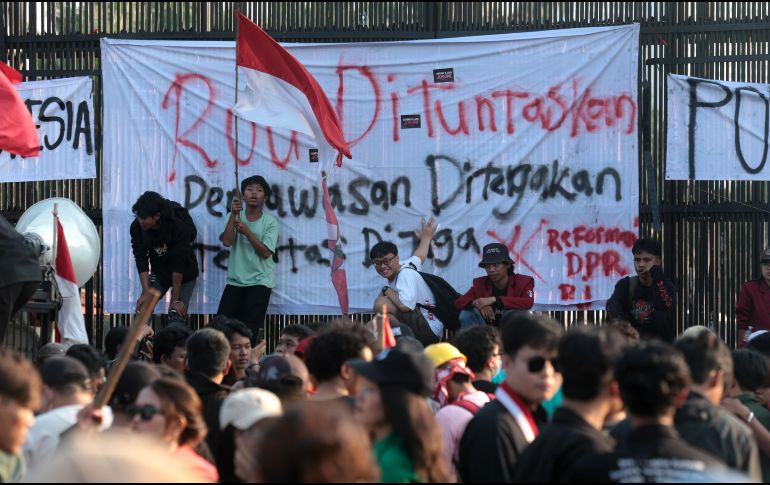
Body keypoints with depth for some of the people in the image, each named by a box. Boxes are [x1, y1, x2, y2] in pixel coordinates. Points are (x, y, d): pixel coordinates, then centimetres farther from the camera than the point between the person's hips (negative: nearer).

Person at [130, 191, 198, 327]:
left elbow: (178, 265, -29)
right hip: (159, 272, 4)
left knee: (177, 314, -13)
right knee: (142, 309, -10)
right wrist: (146, 292, -27)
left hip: (184, 274, -4)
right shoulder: (137, 227, -21)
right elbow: (141, 260, -19)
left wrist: (176, 299, -26)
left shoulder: (179, 227, -32)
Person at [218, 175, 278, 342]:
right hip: (235, 280, 3)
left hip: (260, 282, -3)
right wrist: (233, 214, -15)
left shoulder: (270, 222, -2)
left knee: (250, 329, -10)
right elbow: (227, 242, -9)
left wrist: (246, 231, -17)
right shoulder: (236, 217, 6)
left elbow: (265, 252, -10)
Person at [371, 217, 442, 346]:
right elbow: (420, 256, 33)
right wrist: (425, 239, 55)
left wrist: (386, 290, -14)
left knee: (381, 303, -25)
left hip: (429, 329, -11)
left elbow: (405, 305, -33)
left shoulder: (406, 274, -17)